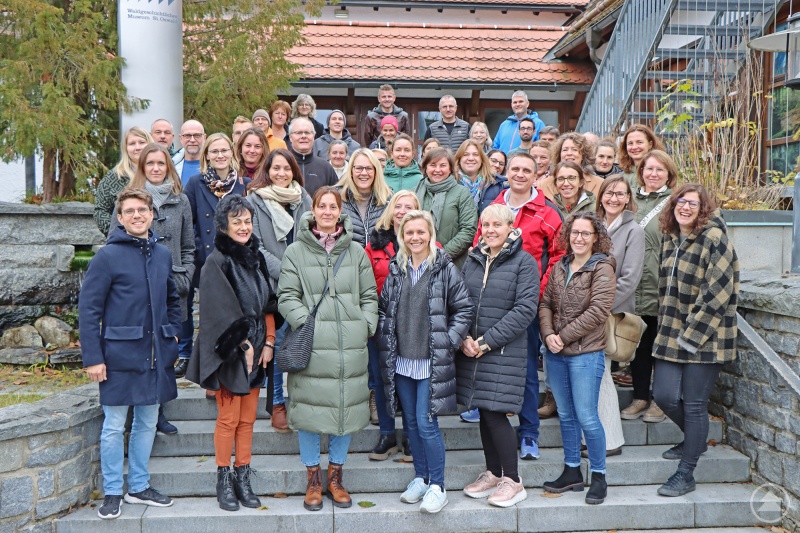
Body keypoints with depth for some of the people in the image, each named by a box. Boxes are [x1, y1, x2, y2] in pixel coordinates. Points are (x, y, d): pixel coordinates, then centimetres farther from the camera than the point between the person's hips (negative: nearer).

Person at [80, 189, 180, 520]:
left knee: (147, 423, 14)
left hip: (156, 355, 5)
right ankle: (112, 493, 19)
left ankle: (139, 487, 29)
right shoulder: (108, 256, -8)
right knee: (114, 427, 4)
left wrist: (173, 340, 10)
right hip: (120, 355, -5)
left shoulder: (162, 255, 8)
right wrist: (93, 358, -13)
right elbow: (88, 309, -10)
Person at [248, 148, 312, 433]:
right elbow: (256, 247, -5)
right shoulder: (255, 201, 0)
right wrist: (284, 272, -14)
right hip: (271, 284, -3)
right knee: (276, 341, 2)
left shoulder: (304, 200, 10)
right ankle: (277, 403, 16)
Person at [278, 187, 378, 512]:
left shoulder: (356, 252, 11)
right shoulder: (296, 252, 4)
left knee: (347, 407, 8)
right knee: (310, 410, 3)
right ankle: (313, 481, 19)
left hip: (350, 347, 2)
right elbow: (287, 297, -1)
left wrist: (366, 326, -1)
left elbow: (369, 296, 13)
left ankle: (335, 478, 25)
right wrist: (308, 322, -14)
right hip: (311, 345, -2)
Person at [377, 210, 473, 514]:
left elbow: (463, 309, -4)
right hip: (401, 360, 5)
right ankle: (420, 478, 28)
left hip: (432, 361, -5)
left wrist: (448, 342, -9)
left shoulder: (445, 269, -6)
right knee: (411, 422, 13)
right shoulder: (396, 270, 8)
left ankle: (437, 487, 7)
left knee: (426, 423, -7)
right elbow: (384, 309, 15)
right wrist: (386, 343, 6)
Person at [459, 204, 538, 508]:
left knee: (494, 412, -7)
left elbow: (525, 309, -13)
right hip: (470, 349, 5)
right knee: (484, 412, 11)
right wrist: (464, 338, -6)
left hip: (505, 351, -5)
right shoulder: (473, 260, 11)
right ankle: (492, 474, 26)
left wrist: (488, 341, -15)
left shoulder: (524, 262, -5)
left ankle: (513, 481, 8)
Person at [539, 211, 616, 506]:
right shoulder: (560, 267, 10)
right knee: (566, 415, 14)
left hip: (586, 354, -6)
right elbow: (546, 304, 9)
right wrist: (548, 335, -9)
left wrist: (564, 336, -15)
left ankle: (598, 476, 14)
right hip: (555, 354, 6)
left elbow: (598, 311, -17)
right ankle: (571, 472, 27)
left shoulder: (601, 269, -9)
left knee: (586, 417, -2)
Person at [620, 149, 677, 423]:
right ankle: (640, 397, 23)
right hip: (634, 287, 5)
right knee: (637, 344, 11)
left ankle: (661, 401, 18)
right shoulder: (631, 200, 12)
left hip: (662, 287, -4)